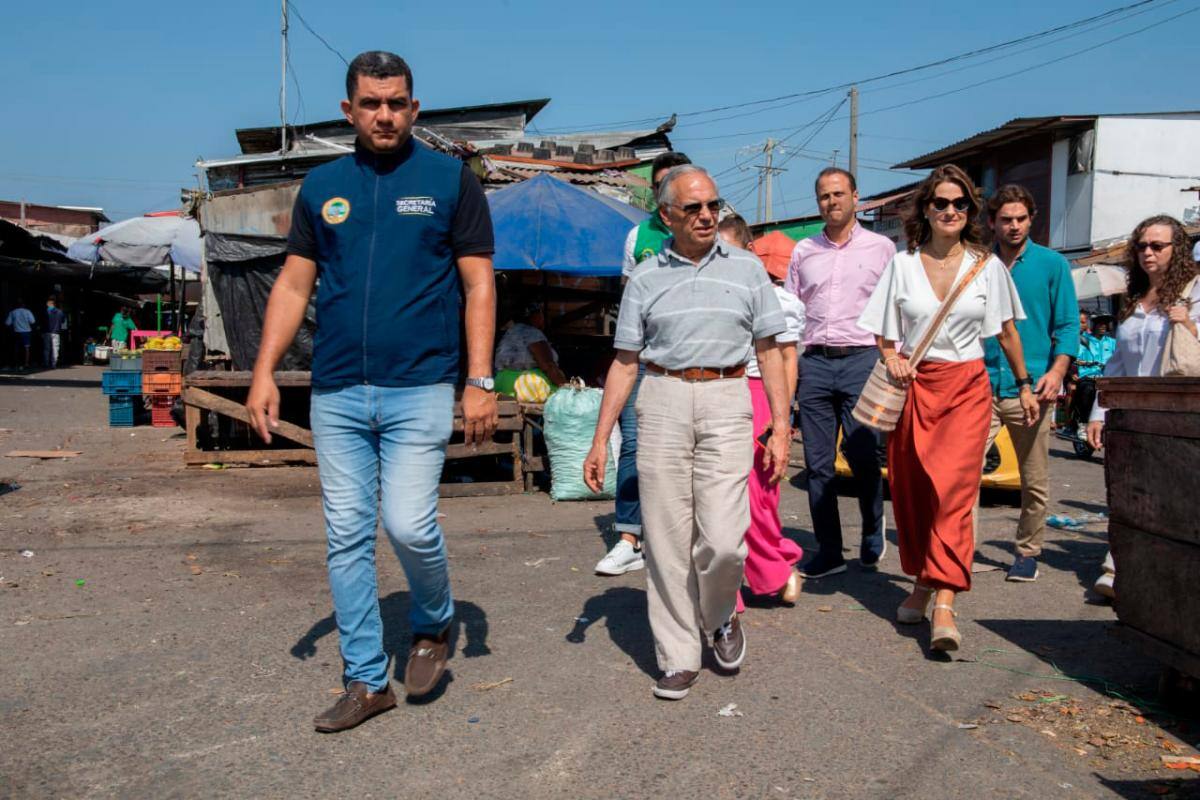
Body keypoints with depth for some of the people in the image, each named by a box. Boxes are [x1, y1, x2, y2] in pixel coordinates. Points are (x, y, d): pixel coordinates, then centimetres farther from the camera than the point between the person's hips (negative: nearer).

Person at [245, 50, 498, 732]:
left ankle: (434, 625, 21)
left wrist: (481, 381, -8)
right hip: (337, 392, 4)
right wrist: (265, 371, 3)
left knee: (409, 524, -11)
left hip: (420, 388, -3)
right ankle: (366, 680, 19)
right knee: (347, 536, 6)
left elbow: (479, 284, 0)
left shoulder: (450, 179, 3)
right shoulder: (322, 186, 12)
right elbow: (294, 284, 13)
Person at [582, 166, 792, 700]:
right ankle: (677, 658, 15)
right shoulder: (646, 278, 9)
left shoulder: (746, 268, 10)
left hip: (727, 402, -1)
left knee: (722, 539, -9)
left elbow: (769, 353, 9)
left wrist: (781, 427, 1)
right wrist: (600, 440, 4)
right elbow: (625, 362, 9)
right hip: (662, 402, 1)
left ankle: (719, 616, 24)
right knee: (666, 539, 2)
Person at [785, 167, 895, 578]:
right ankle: (828, 551, 11)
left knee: (862, 457, -5)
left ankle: (873, 530, 22)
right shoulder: (803, 251, 15)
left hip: (862, 359, -3)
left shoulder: (881, 248, 7)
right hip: (815, 362, 3)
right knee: (817, 463, 2)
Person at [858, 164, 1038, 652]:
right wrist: (892, 360, -10)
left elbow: (1006, 331, 15)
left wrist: (1024, 385, 17)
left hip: (967, 386, -1)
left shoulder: (987, 265, 5)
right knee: (911, 490, 5)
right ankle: (923, 582, 23)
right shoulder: (902, 264, 4)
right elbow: (884, 333, 10)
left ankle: (944, 603, -18)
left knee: (954, 488, -14)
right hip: (913, 386, 2)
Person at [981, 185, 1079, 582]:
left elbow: (1068, 324, 3)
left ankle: (1028, 552, 22)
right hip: (981, 386, 1)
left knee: (1035, 482, 7)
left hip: (1030, 389, 0)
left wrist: (1057, 370, -12)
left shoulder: (1051, 264, 5)